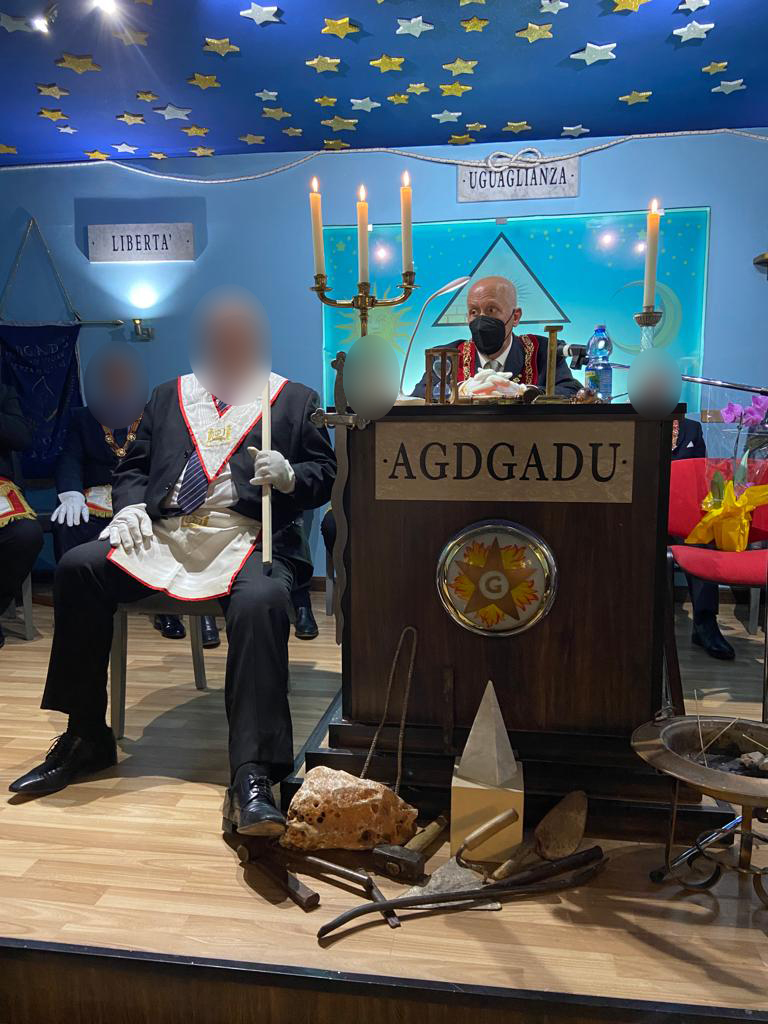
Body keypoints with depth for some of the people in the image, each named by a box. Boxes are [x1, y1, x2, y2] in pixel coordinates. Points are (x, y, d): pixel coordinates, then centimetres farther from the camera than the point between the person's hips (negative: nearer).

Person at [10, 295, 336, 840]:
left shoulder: (295, 399, 15)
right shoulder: (169, 395, 25)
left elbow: (325, 473, 9)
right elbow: (133, 465, 22)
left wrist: (288, 477, -13)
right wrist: (130, 505, 0)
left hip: (246, 538, -3)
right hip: (162, 533, 4)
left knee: (262, 602, -36)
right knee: (78, 567, -20)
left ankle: (252, 779, -36)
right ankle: (86, 737, -6)